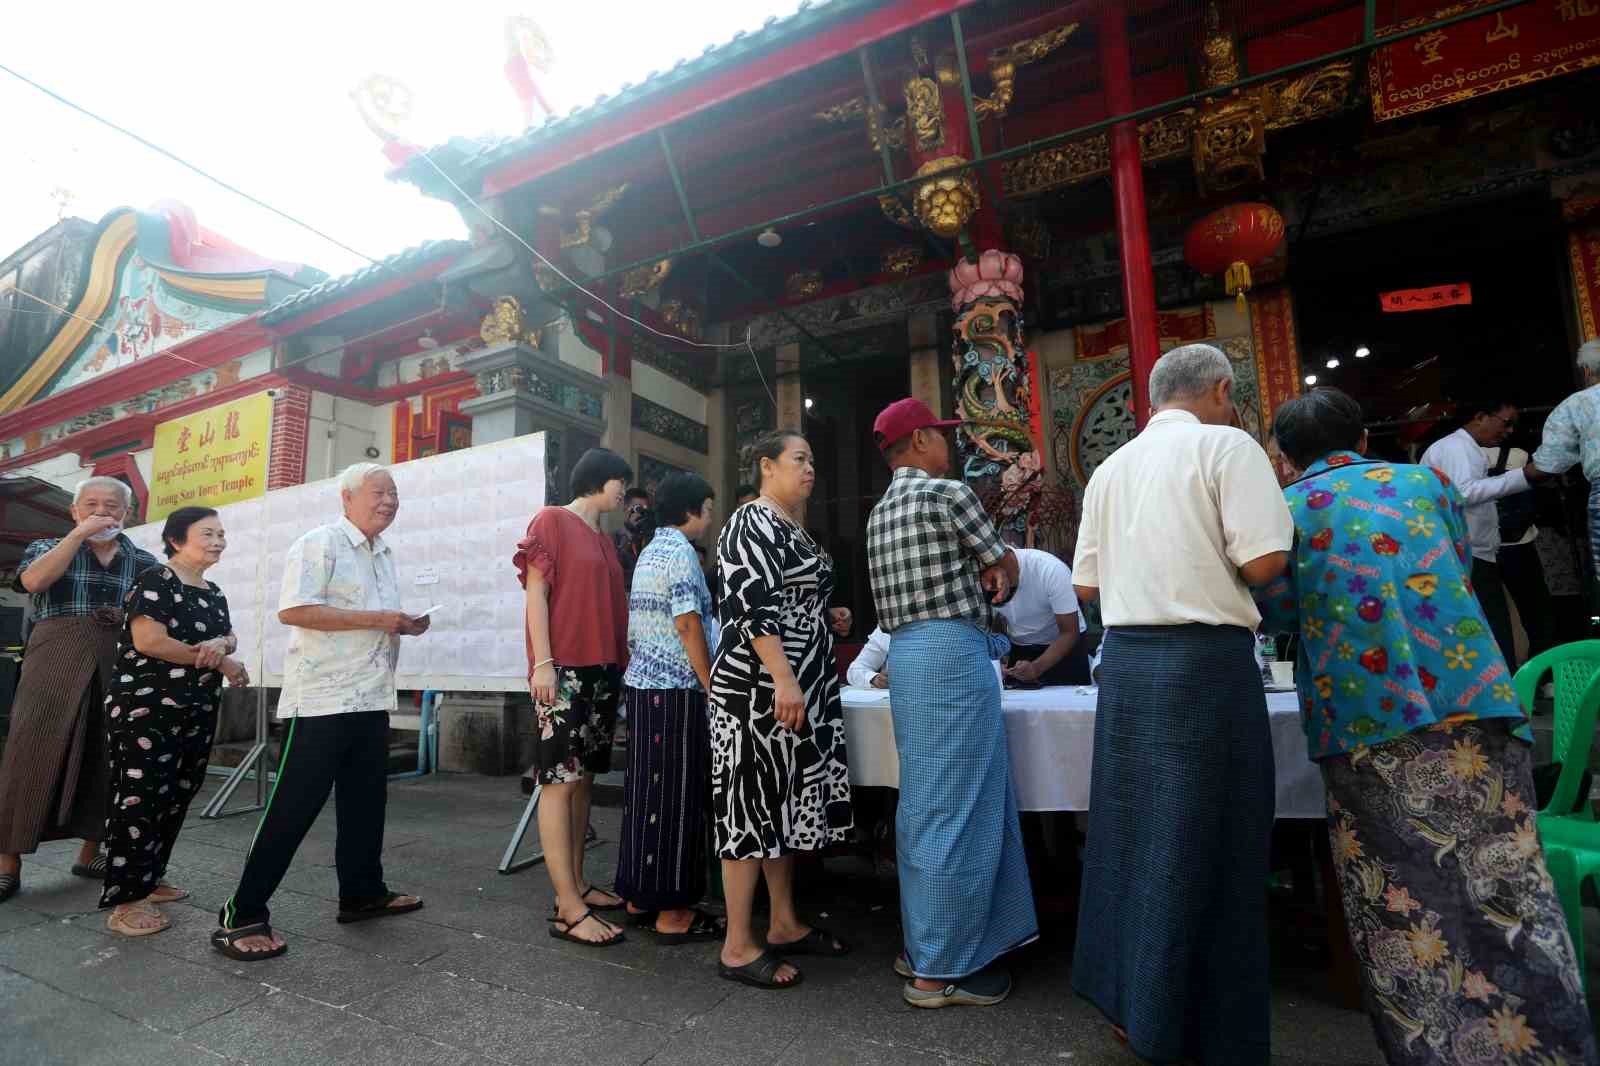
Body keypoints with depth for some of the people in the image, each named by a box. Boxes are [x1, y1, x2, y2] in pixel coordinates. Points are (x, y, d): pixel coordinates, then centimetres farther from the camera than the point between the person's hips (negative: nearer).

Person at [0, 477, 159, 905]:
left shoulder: (146, 563, 12)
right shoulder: (47, 547, 10)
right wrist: (79, 534, -11)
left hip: (121, 669, 2)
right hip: (56, 664, -2)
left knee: (108, 759, 6)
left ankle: (90, 852, 20)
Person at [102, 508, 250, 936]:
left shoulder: (214, 593, 14)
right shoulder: (155, 581, -10)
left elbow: (229, 636, 12)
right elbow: (149, 641, -20)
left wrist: (221, 644, -13)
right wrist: (220, 662, -14)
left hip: (197, 713, 8)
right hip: (146, 710, -8)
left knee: (175, 799, 13)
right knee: (141, 800, -6)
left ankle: (148, 880, 25)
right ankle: (124, 901, 2)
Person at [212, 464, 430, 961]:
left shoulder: (384, 554, 17)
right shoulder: (319, 544, -9)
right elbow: (293, 610, -20)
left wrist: (405, 624, 5)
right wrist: (375, 619, -21)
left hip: (371, 700, 9)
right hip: (321, 701, -8)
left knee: (366, 800, 15)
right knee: (293, 806, -3)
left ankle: (362, 892, 28)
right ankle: (242, 916, 9)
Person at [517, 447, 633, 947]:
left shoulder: (605, 540, 19)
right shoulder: (552, 521, -1)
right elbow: (536, 593, -8)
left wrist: (622, 661, 16)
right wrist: (542, 662, -16)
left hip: (603, 670, 8)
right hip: (563, 670, -8)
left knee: (583, 779, 10)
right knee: (560, 781, -6)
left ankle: (576, 885, 19)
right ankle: (568, 909, -4)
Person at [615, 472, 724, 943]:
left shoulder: (649, 552, 16)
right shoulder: (679, 551, -11)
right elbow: (688, 624, -18)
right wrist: (711, 686, -13)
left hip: (642, 683, 9)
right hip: (675, 689, -9)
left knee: (648, 791, 14)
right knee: (676, 796, -2)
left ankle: (640, 895, 23)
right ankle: (672, 912, 6)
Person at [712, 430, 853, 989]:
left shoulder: (794, 530, 18)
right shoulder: (751, 522, -10)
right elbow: (751, 606, -21)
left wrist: (828, 617, 10)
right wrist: (783, 680, -26)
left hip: (801, 688, 10)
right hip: (761, 688, -10)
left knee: (787, 801, 14)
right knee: (753, 803, -3)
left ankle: (785, 924, 27)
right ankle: (738, 947, 9)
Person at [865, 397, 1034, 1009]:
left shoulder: (881, 513, 17)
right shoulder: (948, 494, -8)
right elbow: (1007, 567, 3)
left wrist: (975, 581, 14)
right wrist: (995, 571, 24)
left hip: (907, 654, 9)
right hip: (952, 653, -9)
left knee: (926, 805, 15)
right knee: (958, 811, -2)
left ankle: (924, 944, 26)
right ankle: (940, 971, 9)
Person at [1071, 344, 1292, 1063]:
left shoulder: (1112, 468, 14)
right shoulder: (1227, 445, -4)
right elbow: (1265, 561, -14)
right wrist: (1216, 558, 7)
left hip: (1125, 657, 6)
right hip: (1206, 659, -6)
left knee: (1133, 831, 15)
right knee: (1203, 845, 3)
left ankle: (1127, 1003, 29)